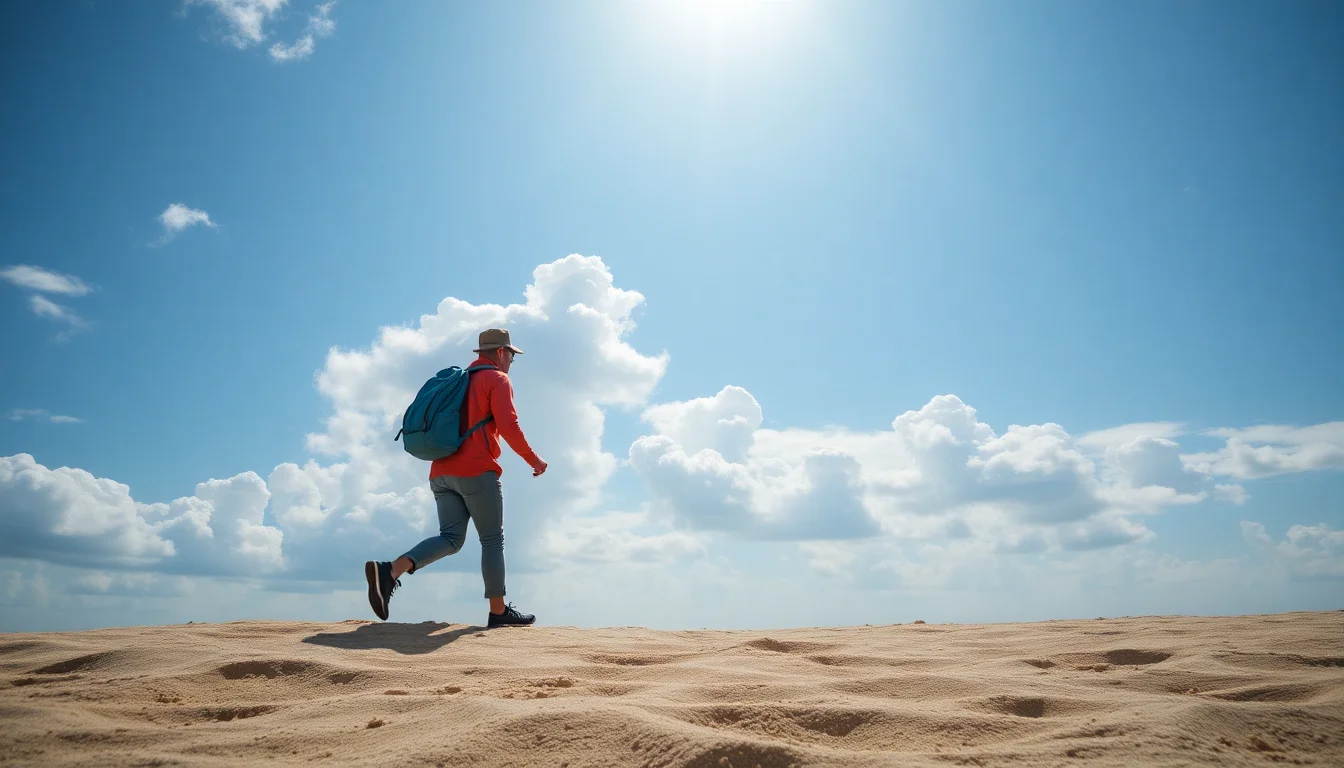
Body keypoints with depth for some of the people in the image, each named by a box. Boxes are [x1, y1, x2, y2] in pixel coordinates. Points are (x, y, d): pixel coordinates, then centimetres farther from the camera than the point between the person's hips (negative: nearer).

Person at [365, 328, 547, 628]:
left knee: (450, 538, 3)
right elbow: (508, 426, -15)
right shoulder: (497, 379, -2)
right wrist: (534, 460, -4)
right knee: (493, 540, 2)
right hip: (476, 471, -7)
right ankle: (499, 610, 7)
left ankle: (389, 571, -17)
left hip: (441, 472, 8)